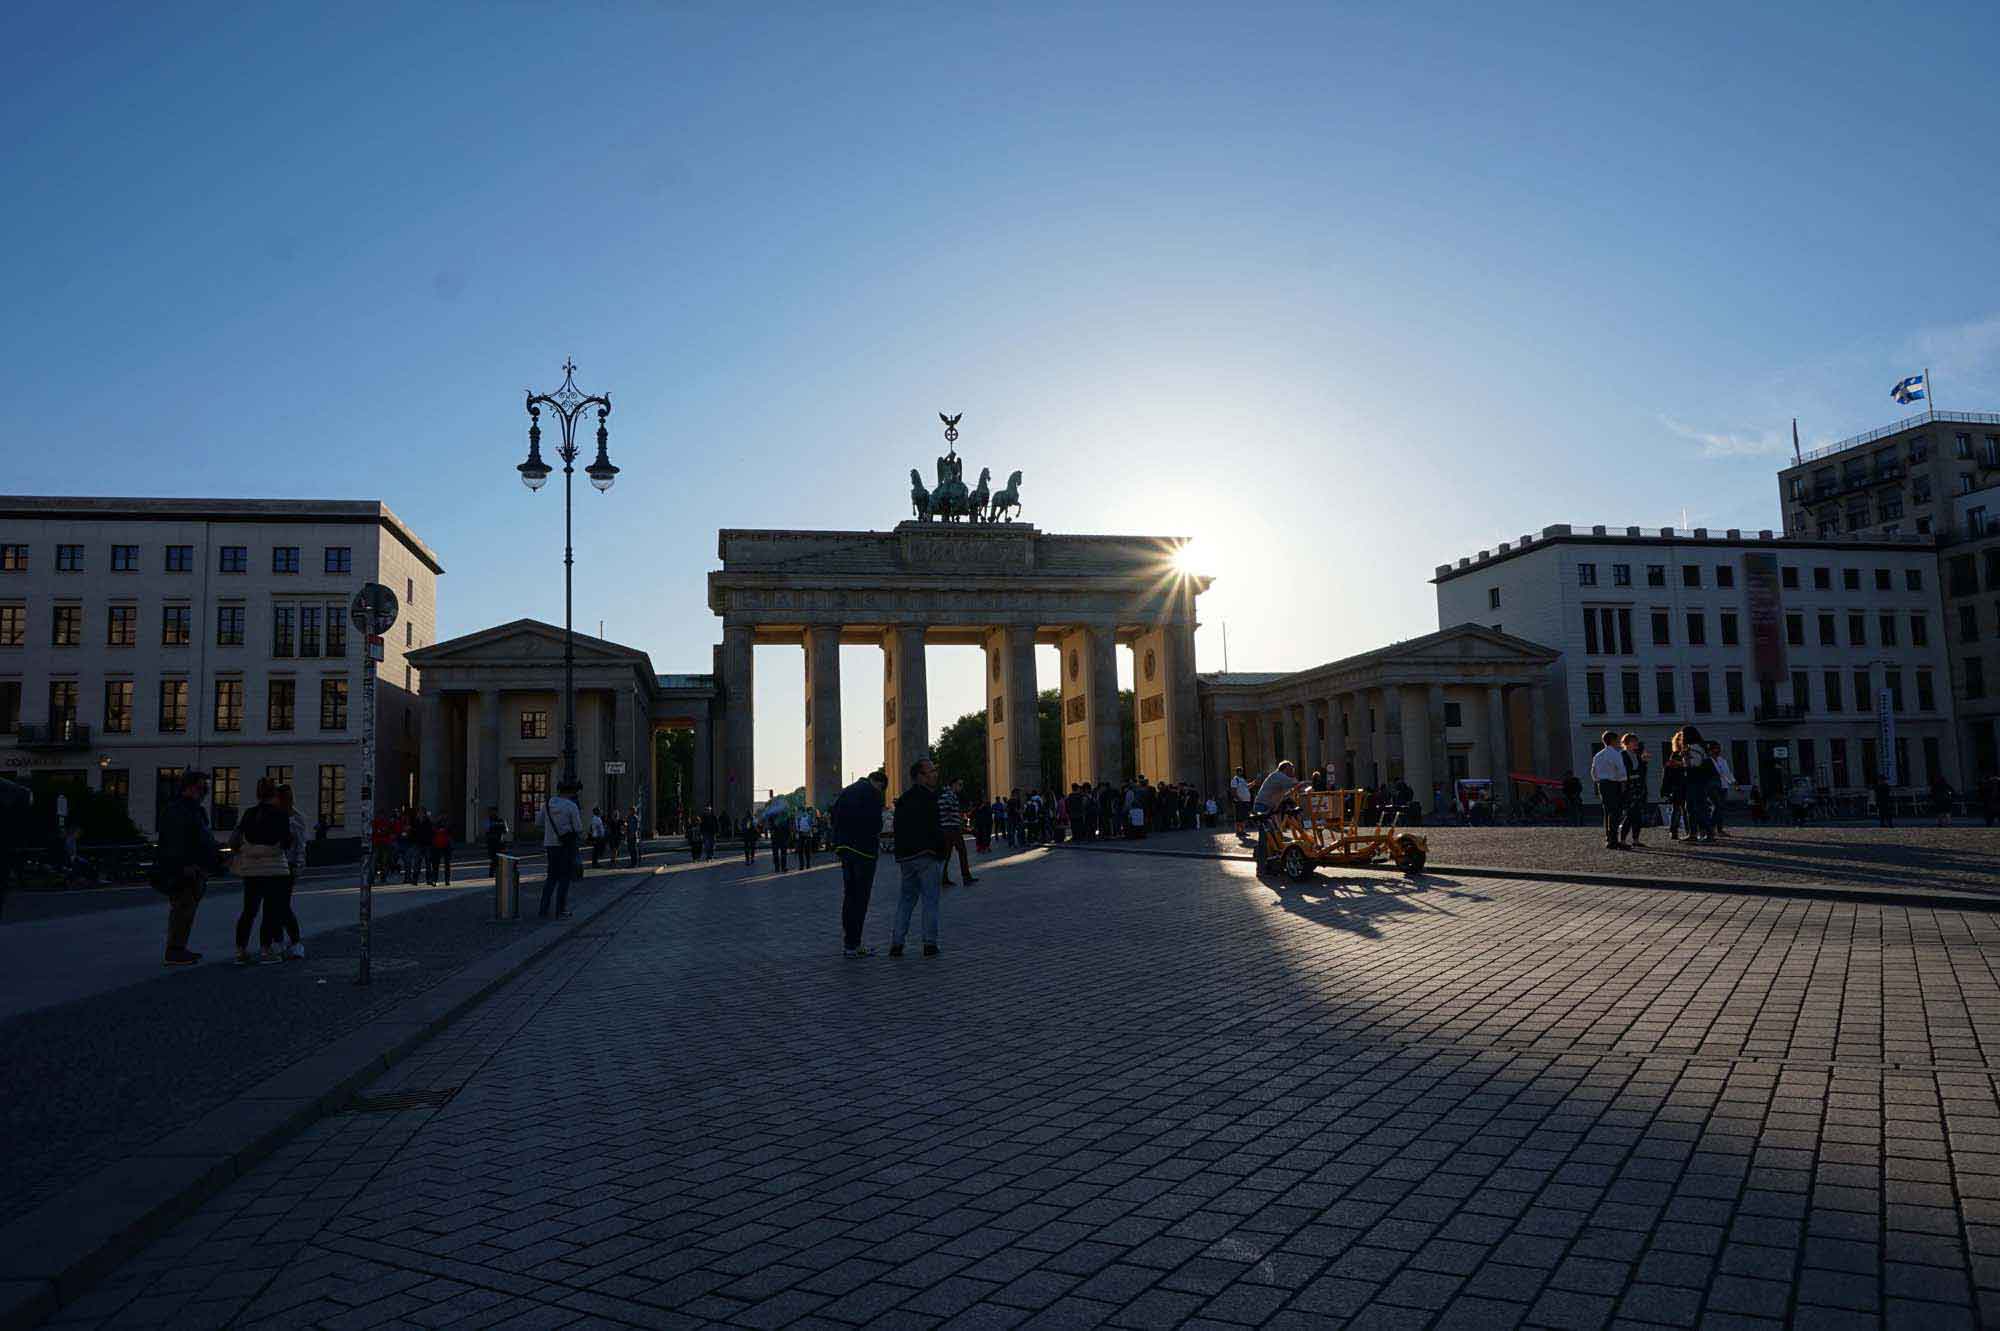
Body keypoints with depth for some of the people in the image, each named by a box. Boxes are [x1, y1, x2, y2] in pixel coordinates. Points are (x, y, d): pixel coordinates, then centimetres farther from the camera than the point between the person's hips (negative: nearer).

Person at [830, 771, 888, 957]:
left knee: (849, 896, 14)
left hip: (845, 849, 7)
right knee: (861, 898, -2)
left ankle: (847, 943, 17)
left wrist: (837, 846, 15)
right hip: (864, 850, -7)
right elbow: (874, 822, -17)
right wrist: (877, 840, 1)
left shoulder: (846, 791, 14)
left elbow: (832, 816, 13)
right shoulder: (873, 794, -9)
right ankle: (853, 945, -2)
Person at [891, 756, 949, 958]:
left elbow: (898, 829, 16)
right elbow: (935, 829, -16)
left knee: (906, 898, 13)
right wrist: (941, 852, -8)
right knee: (930, 900, 0)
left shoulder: (902, 799, 15)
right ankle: (930, 944, 0)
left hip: (905, 855, 7)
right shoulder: (928, 798, -11)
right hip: (926, 854, -7)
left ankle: (896, 943, 9)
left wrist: (900, 854, 18)